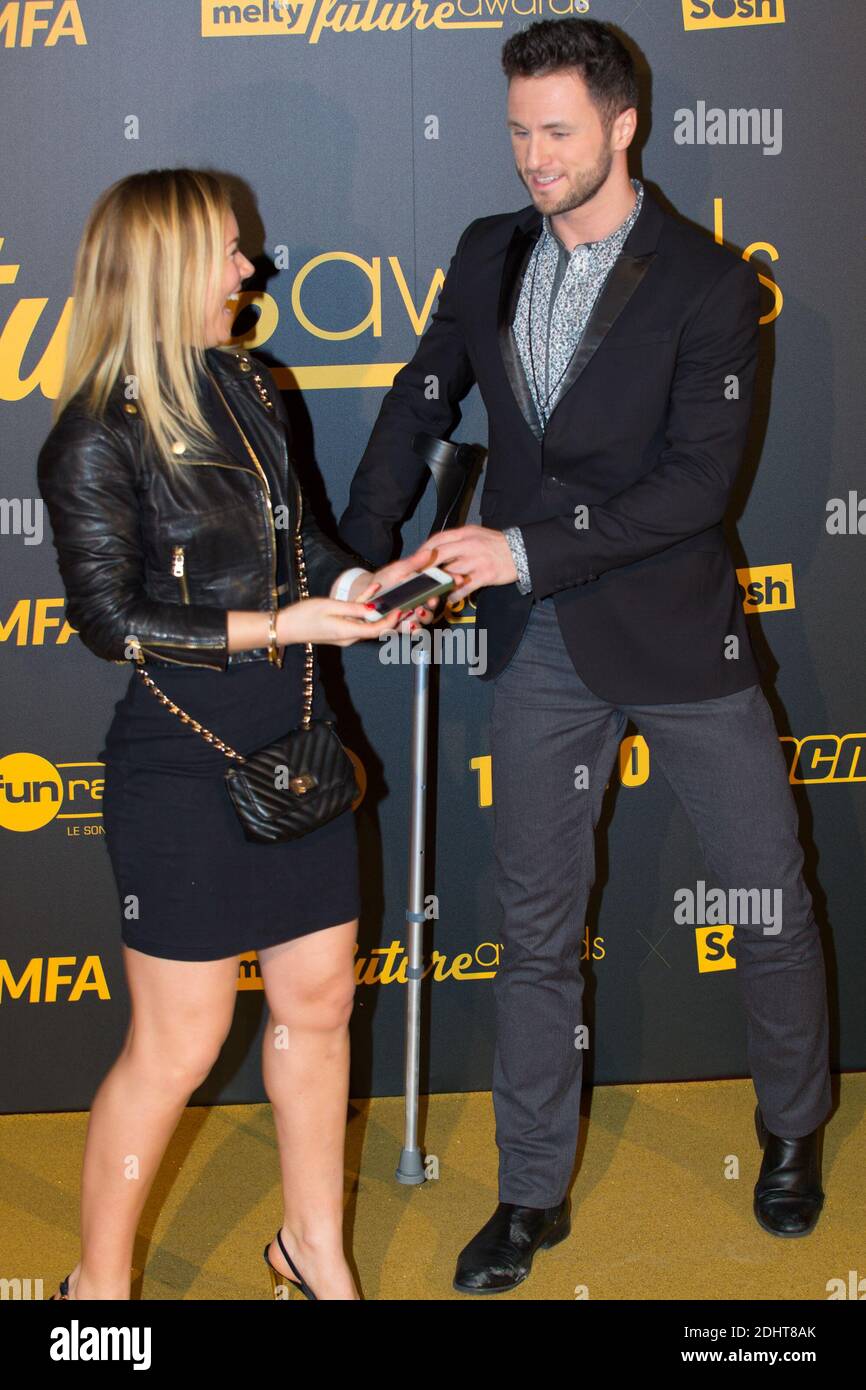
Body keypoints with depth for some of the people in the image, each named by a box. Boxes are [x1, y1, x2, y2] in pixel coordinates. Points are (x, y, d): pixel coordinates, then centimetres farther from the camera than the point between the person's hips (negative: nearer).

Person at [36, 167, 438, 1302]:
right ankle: (99, 1280, 23)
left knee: (317, 1000, 16)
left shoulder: (248, 389, 6)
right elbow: (110, 619, -16)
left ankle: (314, 1248, 35)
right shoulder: (97, 439, -15)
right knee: (178, 1046, 2)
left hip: (294, 740, 7)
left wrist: (360, 584, -2)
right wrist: (277, 626, -19)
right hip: (183, 765, -7)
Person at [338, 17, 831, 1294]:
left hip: (675, 631, -3)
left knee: (770, 897, 9)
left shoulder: (707, 281, -11)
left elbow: (701, 477, -18)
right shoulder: (488, 255, 4)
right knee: (536, 925, 10)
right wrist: (364, 554, 2)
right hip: (540, 648, 4)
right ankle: (533, 1197, 23)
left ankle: (793, 1132, 35)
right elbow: (421, 403, 14)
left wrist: (528, 548, -23)